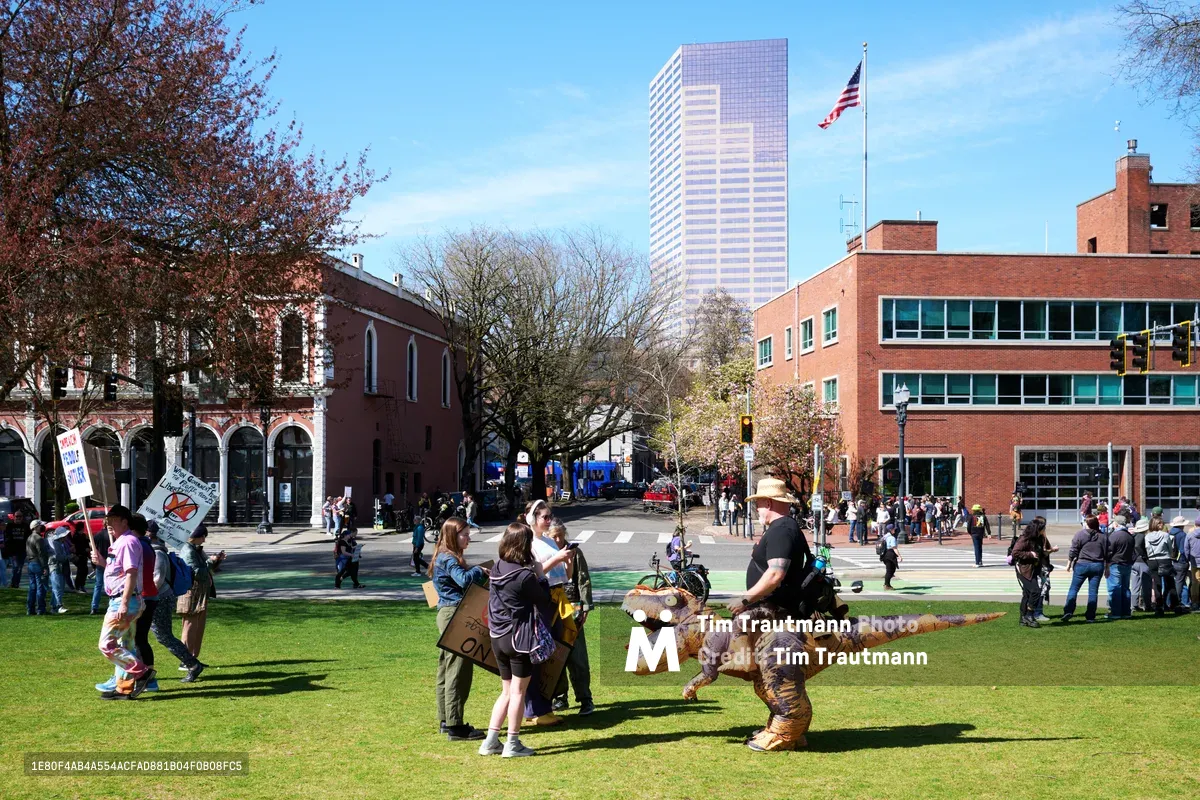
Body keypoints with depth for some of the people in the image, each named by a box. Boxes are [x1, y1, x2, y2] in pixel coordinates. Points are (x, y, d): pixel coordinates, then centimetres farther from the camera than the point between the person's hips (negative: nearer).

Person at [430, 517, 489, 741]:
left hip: (446, 615, 11)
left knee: (446, 670, 15)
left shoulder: (445, 558, 17)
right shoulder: (450, 560, -14)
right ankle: (455, 726, -8)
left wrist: (478, 573, 8)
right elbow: (464, 580, -29)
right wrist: (479, 571, -13)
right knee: (458, 672, -9)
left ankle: (446, 720, 23)